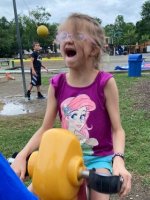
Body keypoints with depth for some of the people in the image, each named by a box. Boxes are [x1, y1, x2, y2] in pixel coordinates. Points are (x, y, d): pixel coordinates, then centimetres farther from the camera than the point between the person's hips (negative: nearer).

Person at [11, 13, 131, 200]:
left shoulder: (105, 82, -14)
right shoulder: (57, 84, -4)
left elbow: (117, 130, -12)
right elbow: (44, 129, 0)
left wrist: (118, 160, -29)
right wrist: (21, 156, -12)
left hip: (99, 157, -3)